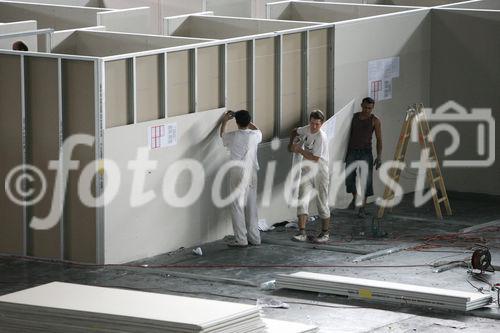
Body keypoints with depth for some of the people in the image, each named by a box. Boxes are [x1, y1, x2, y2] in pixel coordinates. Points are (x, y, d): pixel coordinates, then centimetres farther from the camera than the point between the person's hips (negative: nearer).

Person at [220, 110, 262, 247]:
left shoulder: (232, 136, -9)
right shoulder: (254, 135, -3)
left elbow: (222, 135, 17)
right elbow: (257, 129, 24)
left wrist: (225, 121, 32)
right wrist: (246, 119, 30)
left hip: (238, 174, -4)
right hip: (252, 174, 4)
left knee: (237, 206, 0)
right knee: (252, 206, 11)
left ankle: (241, 239, -2)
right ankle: (254, 237, 14)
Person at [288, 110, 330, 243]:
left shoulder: (321, 137, -20)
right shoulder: (306, 129, 2)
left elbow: (315, 158, -22)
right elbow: (294, 131, 26)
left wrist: (300, 150, -15)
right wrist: (291, 143, 9)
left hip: (320, 173, -6)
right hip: (306, 171, 6)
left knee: (322, 203, 4)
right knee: (302, 201, -8)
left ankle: (325, 233, 18)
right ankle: (302, 233, -14)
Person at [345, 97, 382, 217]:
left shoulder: (375, 120, -3)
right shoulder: (354, 117, 6)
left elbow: (379, 139, -4)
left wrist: (379, 157, -13)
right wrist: (346, 152, 15)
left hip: (366, 152, -3)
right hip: (352, 151, 3)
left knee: (365, 180, -5)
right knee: (349, 178, 3)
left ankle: (362, 208, -1)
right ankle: (355, 198, 32)